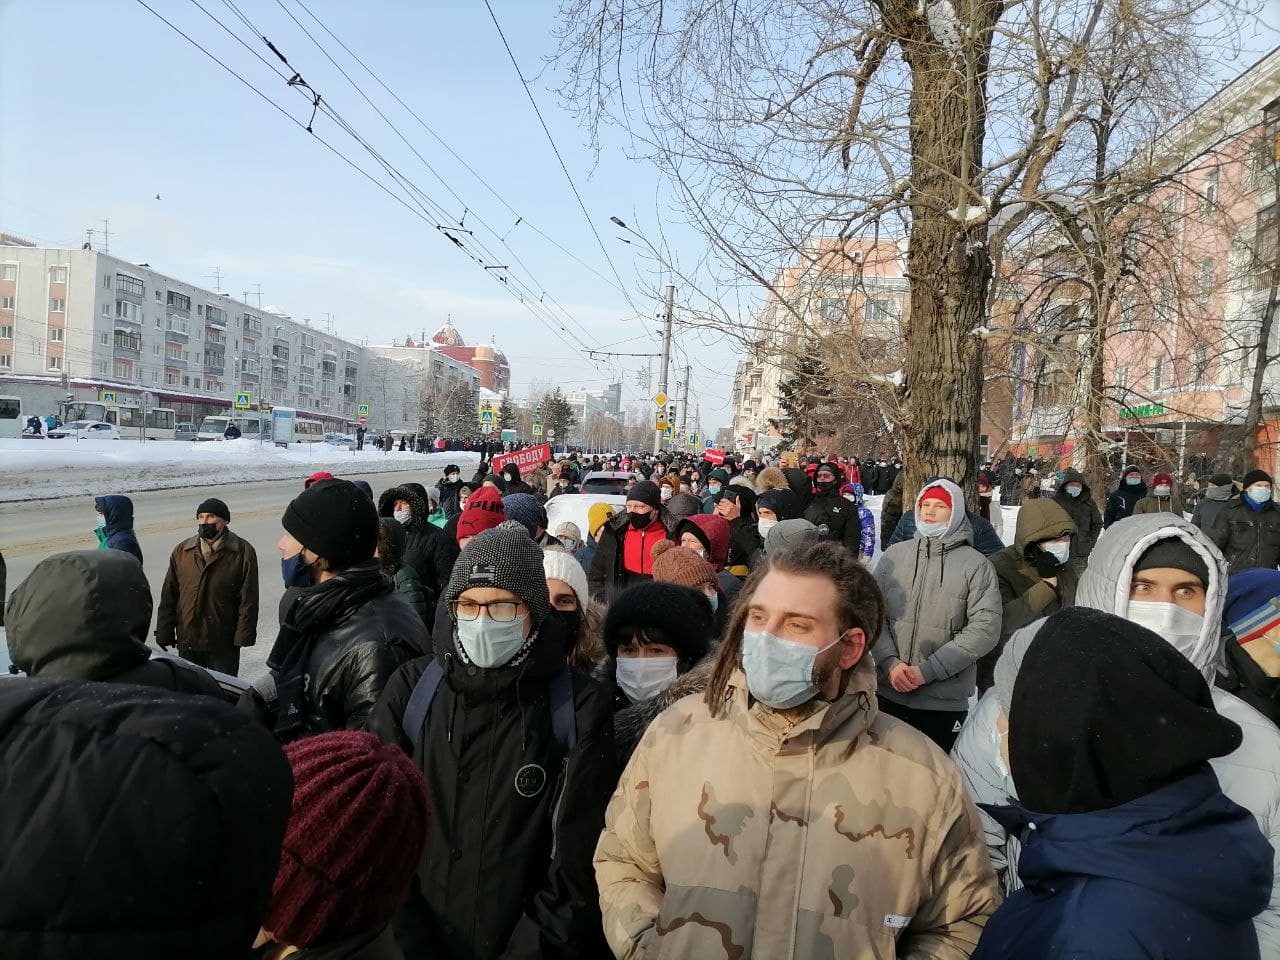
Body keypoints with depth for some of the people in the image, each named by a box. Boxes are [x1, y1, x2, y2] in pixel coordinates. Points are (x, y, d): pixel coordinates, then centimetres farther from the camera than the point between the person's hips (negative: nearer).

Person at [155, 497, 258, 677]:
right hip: (187, 641, 4)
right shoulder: (181, 551, 5)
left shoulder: (243, 552, -6)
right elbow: (168, 596, 7)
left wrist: (244, 635, -12)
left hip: (224, 643, -3)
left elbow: (248, 599, -7)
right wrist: (163, 634, 2)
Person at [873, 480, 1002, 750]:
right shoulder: (894, 555, 3)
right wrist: (890, 662, -15)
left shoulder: (976, 565, -6)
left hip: (946, 701, -2)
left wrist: (927, 670, -17)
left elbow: (986, 628, -12)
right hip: (888, 693, 3)